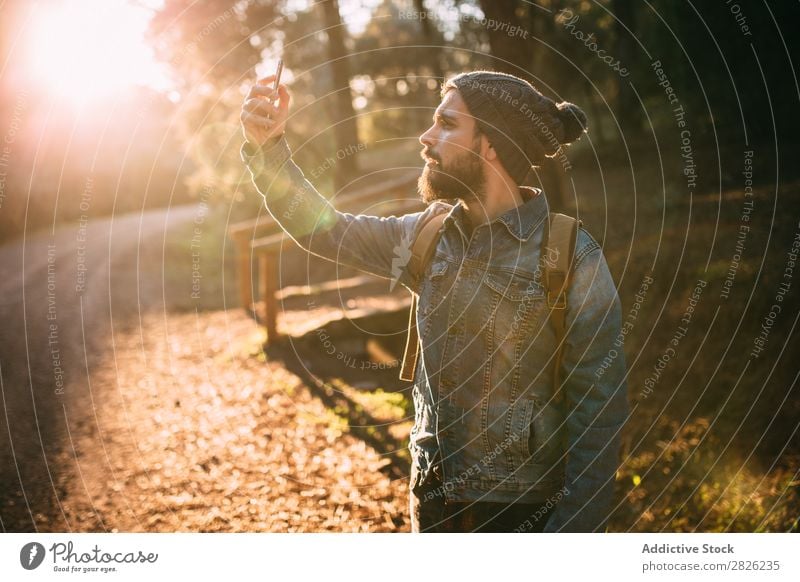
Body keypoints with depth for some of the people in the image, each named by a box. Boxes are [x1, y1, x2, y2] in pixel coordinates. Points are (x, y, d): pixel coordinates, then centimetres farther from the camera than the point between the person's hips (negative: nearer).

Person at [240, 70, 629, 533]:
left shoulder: (571, 257, -16)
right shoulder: (429, 236, 0)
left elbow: (601, 407, -16)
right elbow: (323, 229, 9)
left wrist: (575, 525, -19)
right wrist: (268, 148, -4)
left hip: (524, 509, -5)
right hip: (433, 496, 5)